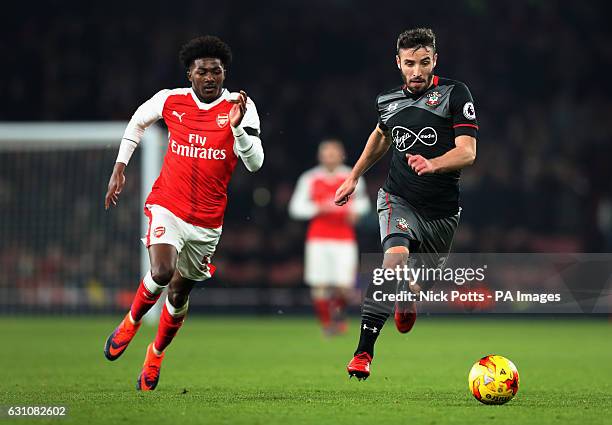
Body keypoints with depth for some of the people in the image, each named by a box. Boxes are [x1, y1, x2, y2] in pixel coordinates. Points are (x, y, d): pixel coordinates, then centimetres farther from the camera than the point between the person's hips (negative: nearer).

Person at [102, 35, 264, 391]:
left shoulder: (239, 107, -7)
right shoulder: (170, 100, -3)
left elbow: (255, 163, -16)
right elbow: (137, 122, 18)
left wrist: (237, 126, -31)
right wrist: (119, 169, 13)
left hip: (208, 221, 1)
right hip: (167, 205, -1)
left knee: (180, 293, 11)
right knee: (161, 273, -25)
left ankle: (156, 355, 36)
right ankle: (131, 322, 5)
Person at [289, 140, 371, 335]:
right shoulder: (310, 179, 1)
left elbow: (362, 202, 22)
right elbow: (296, 207, 1)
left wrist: (355, 211, 1)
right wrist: (318, 209, -13)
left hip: (344, 240, 1)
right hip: (318, 239, 0)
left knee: (344, 286, -9)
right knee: (319, 286, -8)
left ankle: (338, 314, 22)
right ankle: (326, 322, 11)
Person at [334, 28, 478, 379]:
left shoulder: (455, 94, -7)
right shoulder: (389, 101, 6)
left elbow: (467, 152, -16)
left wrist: (432, 164, -34)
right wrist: (354, 178, 32)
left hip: (441, 212, 0)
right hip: (399, 199, 0)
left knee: (421, 284, 13)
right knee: (396, 255, -29)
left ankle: (407, 301, 56)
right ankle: (364, 351, -27)